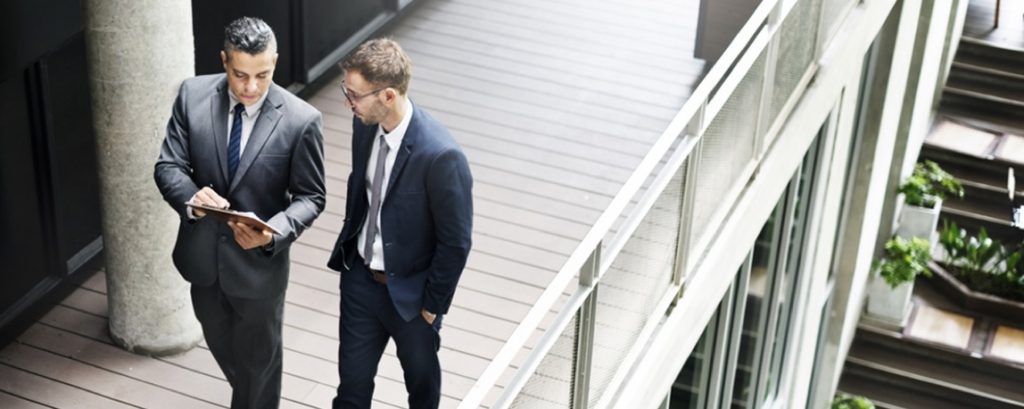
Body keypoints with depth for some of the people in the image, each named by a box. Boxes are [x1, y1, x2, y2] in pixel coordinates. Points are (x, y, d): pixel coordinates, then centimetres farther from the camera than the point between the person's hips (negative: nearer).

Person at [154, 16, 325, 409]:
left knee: (258, 359, 17)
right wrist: (191, 197, -29)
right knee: (222, 346, 27)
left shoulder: (301, 120, -20)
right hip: (203, 254, 4)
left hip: (259, 262, -4)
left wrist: (273, 233, -30)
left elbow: (310, 196, -11)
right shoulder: (193, 95, -11)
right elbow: (168, 165, -6)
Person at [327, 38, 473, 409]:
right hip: (360, 278, 5)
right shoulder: (365, 124, -12)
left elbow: (455, 243, -21)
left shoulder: (440, 156, -32)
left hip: (410, 292, -5)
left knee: (421, 375, 23)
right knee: (352, 377, 18)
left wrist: (433, 303, -12)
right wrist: (348, 245, 14)